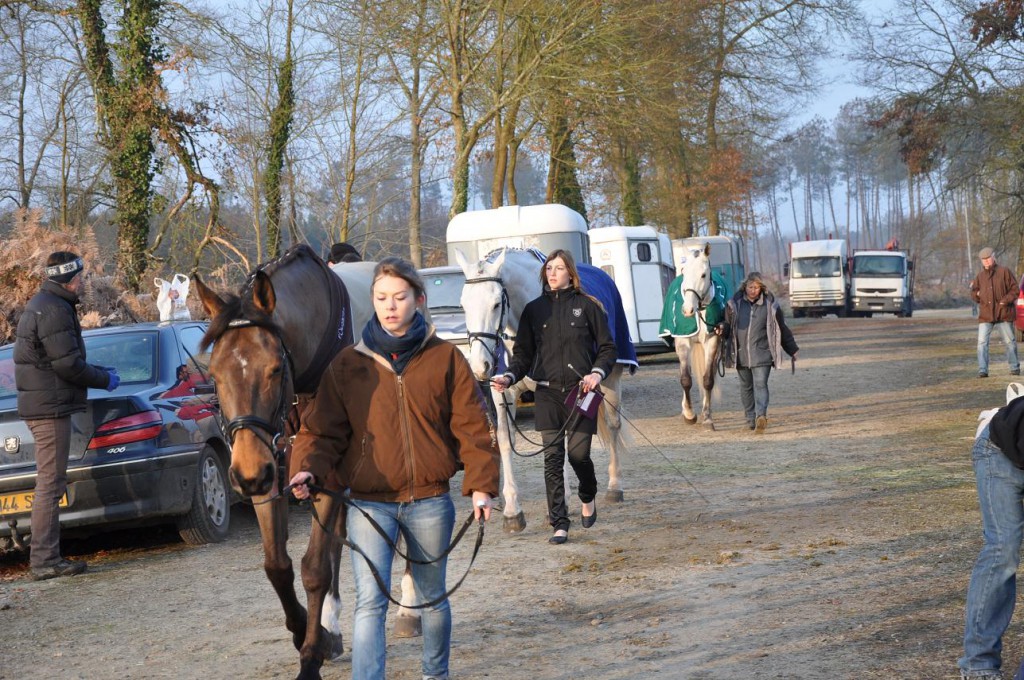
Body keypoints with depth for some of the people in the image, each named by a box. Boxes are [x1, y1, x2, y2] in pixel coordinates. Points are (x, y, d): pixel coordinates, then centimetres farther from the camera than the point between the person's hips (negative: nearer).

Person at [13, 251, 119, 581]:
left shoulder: (41, 305, 18)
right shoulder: (55, 310, -16)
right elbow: (68, 365, -20)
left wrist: (99, 372, 19)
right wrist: (105, 379, -6)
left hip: (40, 405, 11)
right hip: (51, 407, -11)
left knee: (50, 484, 14)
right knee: (51, 484, -8)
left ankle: (44, 556, 19)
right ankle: (45, 560, -7)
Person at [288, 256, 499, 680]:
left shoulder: (445, 359, 0)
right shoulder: (348, 364, 0)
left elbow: (472, 426, 0)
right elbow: (323, 428, -1)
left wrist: (481, 485, -8)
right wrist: (308, 468, -19)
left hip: (429, 501, 1)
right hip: (368, 502, -1)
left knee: (433, 598, 18)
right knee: (370, 602, -10)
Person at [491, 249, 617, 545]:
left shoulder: (587, 306, 2)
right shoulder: (534, 309, 7)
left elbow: (607, 348, 5)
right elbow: (523, 353, 8)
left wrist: (597, 373, -13)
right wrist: (510, 377, -10)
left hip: (580, 390, -2)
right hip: (547, 393, 2)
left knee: (578, 454, -2)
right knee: (553, 457, -3)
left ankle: (588, 498, 32)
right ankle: (559, 525, 1)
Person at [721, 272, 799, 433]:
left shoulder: (770, 305, 0)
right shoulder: (735, 303, 2)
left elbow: (782, 329, 9)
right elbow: (728, 324, 12)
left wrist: (792, 350, 15)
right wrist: (722, 330, -14)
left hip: (761, 353, -3)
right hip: (741, 353, 3)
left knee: (760, 384, -15)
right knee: (746, 387, 11)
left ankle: (761, 415, -26)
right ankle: (751, 418, 21)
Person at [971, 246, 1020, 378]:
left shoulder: (1004, 272, 1)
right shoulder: (980, 276, 12)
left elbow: (1015, 290, -1)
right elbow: (973, 293, 20)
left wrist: (1005, 300, -14)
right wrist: (977, 294, -3)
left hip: (1003, 313, -3)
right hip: (985, 314, 3)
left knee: (1009, 341, 5)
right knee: (982, 342, -7)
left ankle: (1015, 367, 17)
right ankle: (982, 370, -6)